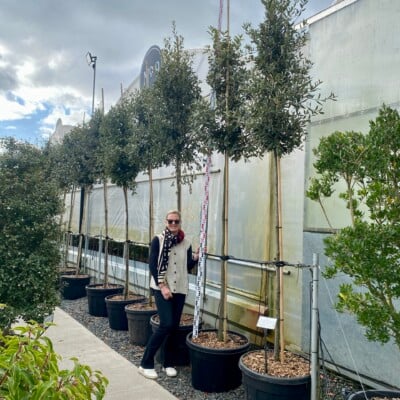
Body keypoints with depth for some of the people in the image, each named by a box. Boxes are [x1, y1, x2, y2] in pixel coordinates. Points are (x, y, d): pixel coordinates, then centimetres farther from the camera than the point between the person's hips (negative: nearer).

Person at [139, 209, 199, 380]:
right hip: (161, 288, -4)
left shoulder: (186, 243, 5)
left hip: (180, 289, 4)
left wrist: (196, 257, -11)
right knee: (166, 324, -13)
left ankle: (168, 363, 23)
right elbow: (152, 265, -8)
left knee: (174, 326, 7)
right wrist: (162, 286, -14)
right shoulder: (158, 240, -5)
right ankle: (146, 364, 1)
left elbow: (188, 267, 7)